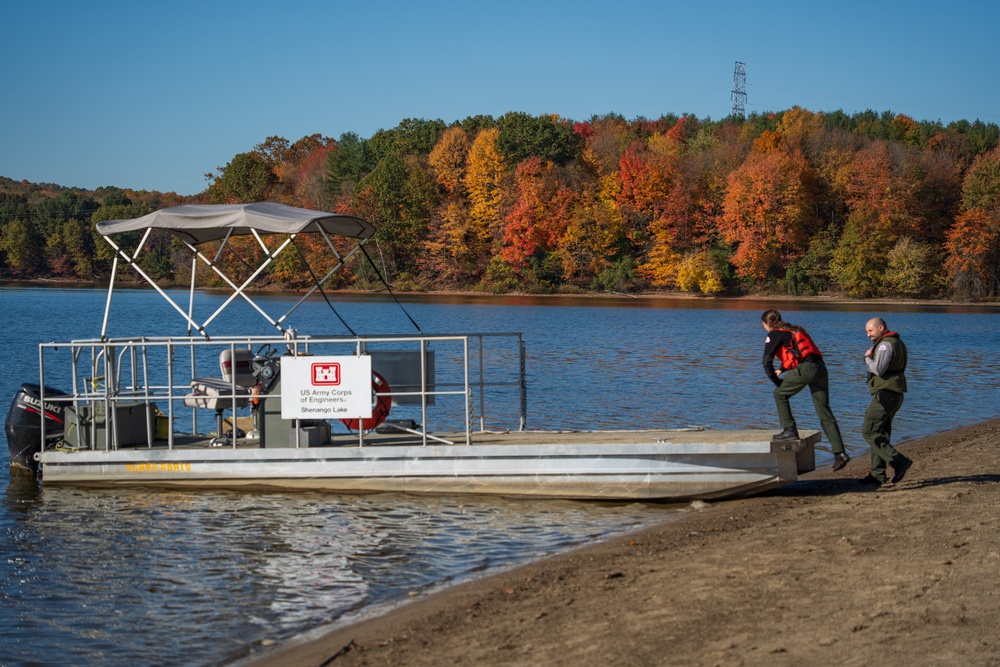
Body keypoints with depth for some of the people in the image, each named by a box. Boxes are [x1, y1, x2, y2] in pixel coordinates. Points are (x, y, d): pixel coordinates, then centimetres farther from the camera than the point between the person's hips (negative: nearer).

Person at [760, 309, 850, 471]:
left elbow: (767, 360, -1)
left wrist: (776, 381, 9)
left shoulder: (774, 335, 6)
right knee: (825, 413, 5)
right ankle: (840, 453, -2)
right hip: (820, 367, 7)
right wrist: (783, 369, 31)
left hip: (806, 369, -7)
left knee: (780, 394, 16)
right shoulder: (794, 330, 30)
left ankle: (790, 431, 9)